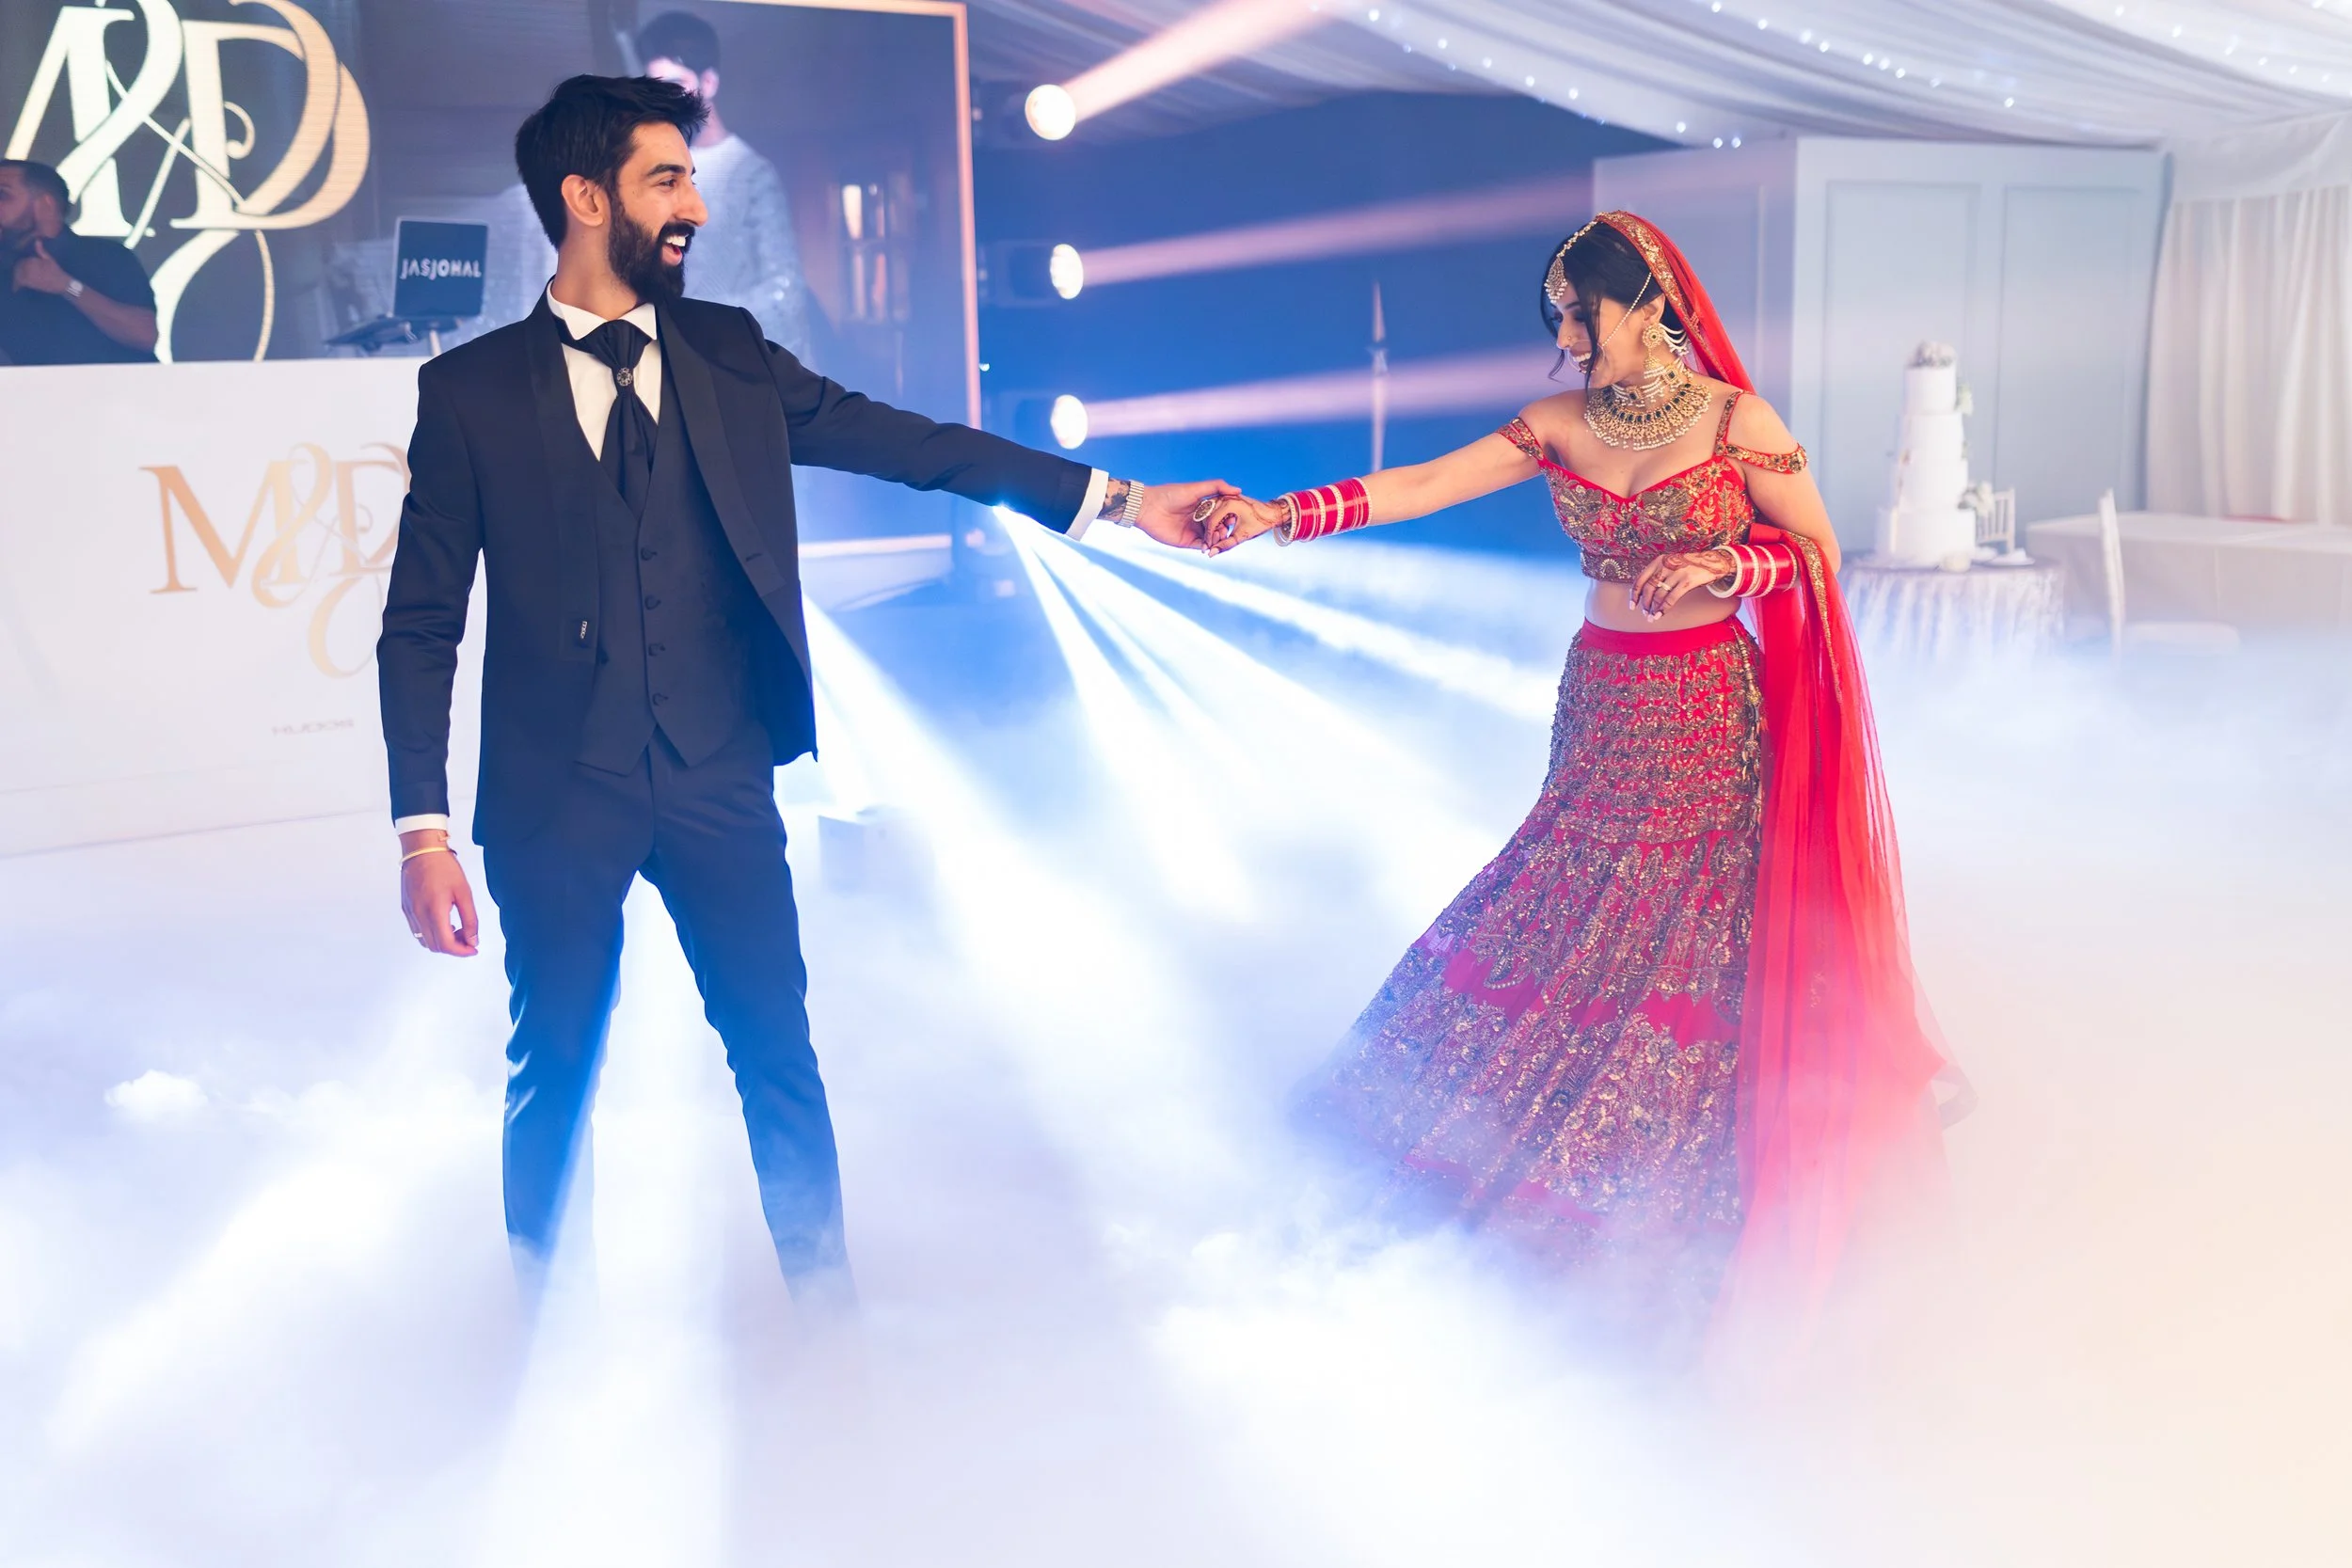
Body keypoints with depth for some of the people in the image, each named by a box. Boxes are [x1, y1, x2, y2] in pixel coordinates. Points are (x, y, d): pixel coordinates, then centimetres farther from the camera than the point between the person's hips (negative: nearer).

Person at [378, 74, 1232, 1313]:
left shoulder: (728, 355, 6)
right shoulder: (472, 389, -2)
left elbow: (903, 442, 2)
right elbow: (421, 625, -2)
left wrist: (1112, 499, -3)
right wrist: (422, 829, -8)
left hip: (718, 779, 2)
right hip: (555, 795, -2)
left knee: (778, 1051, 7)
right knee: (555, 1073, 11)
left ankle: (826, 1305, 24)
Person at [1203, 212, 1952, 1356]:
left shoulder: (1738, 421, -8)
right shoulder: (1562, 425, 1)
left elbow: (1819, 550, -2)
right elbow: (1422, 487, -6)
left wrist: (1719, 566, -20)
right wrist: (1276, 517, -14)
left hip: (1707, 713, -4)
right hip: (1600, 698, 4)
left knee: (1690, 934, 1)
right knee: (1567, 912, 9)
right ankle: (1535, 1146, 27)